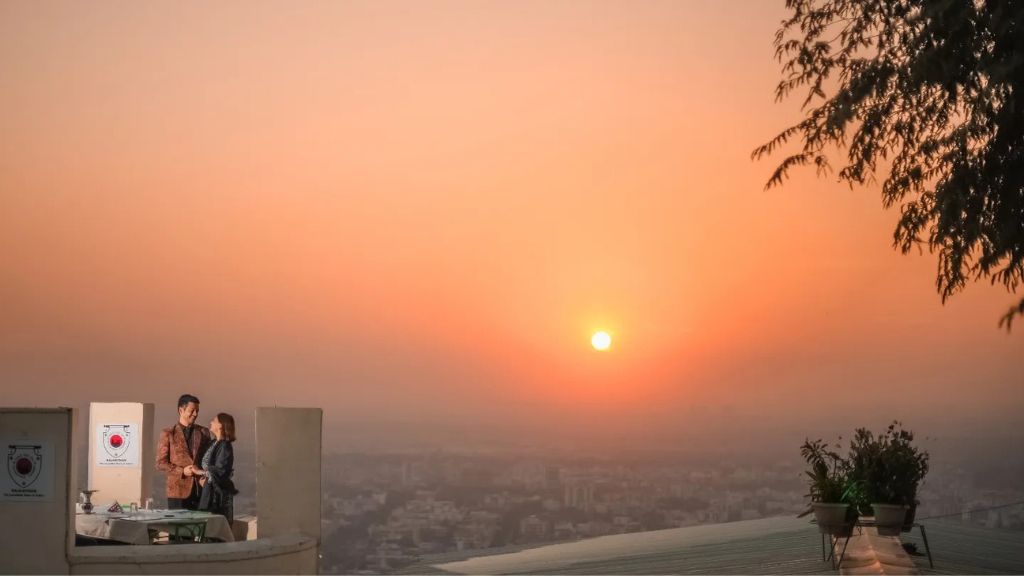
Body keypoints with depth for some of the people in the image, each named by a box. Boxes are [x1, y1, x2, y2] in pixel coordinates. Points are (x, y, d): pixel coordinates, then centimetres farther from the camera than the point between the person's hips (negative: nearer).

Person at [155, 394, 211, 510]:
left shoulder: (204, 432, 12)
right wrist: (182, 471, -11)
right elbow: (161, 463, 1)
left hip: (201, 490, 2)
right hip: (178, 490, -2)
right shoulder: (168, 433, 3)